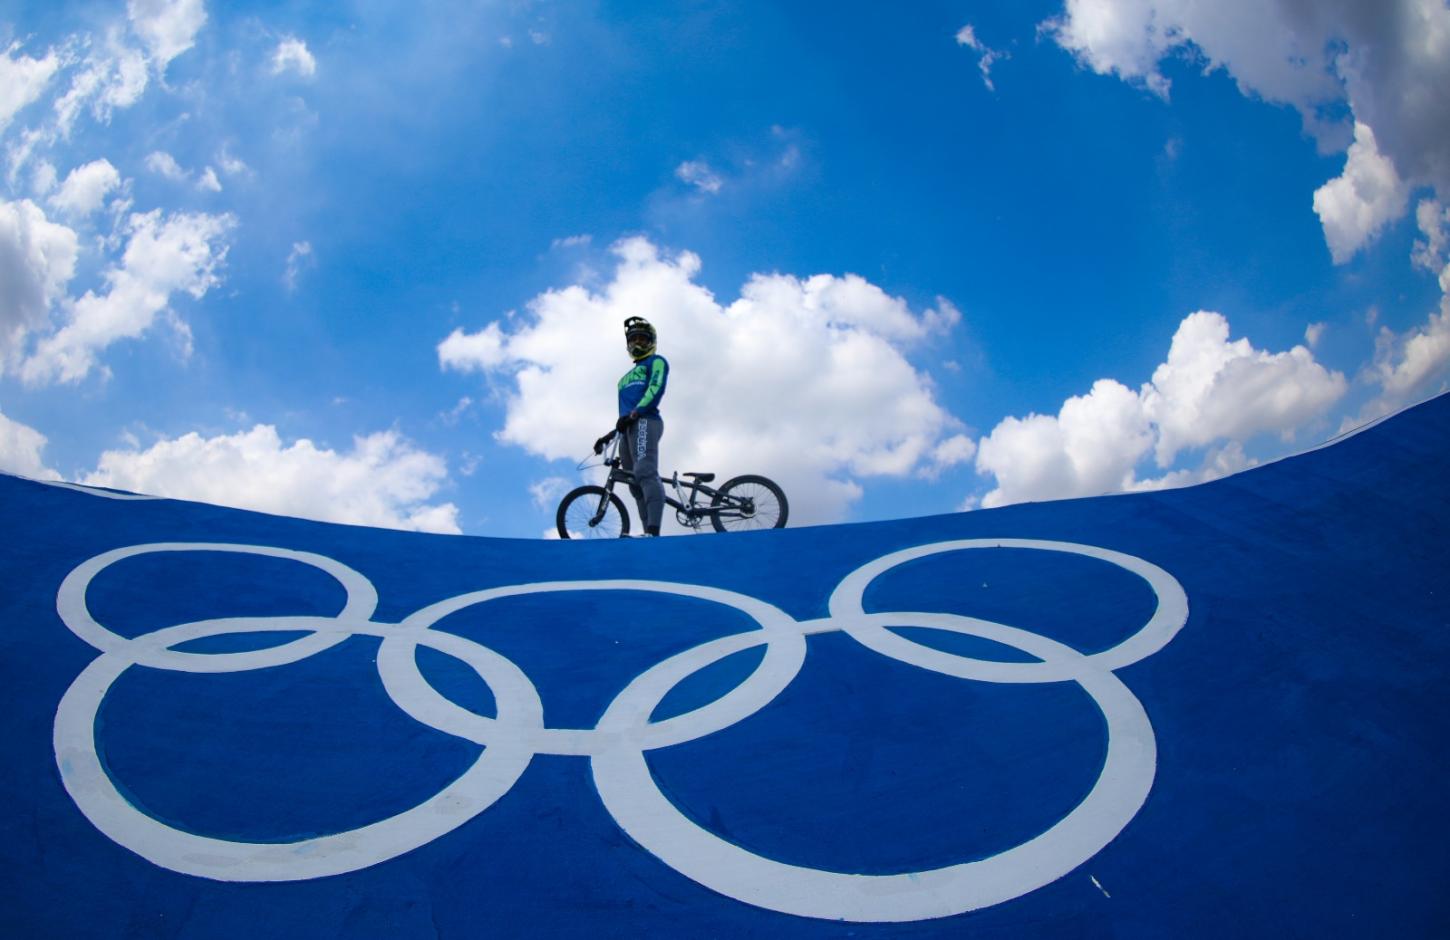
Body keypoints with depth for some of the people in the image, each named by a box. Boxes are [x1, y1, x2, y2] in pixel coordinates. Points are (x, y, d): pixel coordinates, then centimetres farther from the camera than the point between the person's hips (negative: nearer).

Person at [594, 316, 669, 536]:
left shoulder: (656, 362, 13)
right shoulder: (627, 377, 36)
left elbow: (656, 388, -7)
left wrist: (634, 413, -20)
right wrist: (609, 435, 28)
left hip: (645, 422, -9)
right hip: (628, 428, 9)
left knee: (646, 473, -27)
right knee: (636, 485, -4)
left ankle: (653, 532, -41)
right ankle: (650, 534, -11)